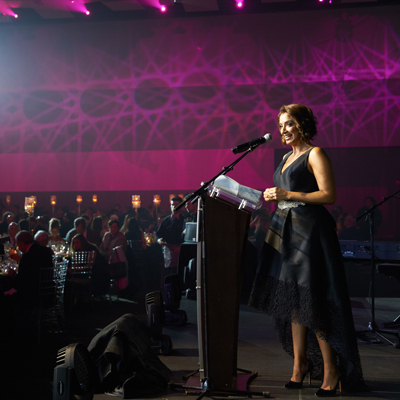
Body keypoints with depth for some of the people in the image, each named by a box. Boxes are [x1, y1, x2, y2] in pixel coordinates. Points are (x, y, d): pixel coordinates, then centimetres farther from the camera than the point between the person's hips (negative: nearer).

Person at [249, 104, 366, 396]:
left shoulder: (315, 154, -6)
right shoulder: (287, 157, 19)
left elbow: (329, 195, -15)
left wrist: (289, 195, -18)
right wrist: (273, 197, 8)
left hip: (309, 230, -8)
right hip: (286, 230, 8)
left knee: (311, 302, -7)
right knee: (293, 300, 8)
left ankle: (331, 370, 4)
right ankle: (300, 363, 17)